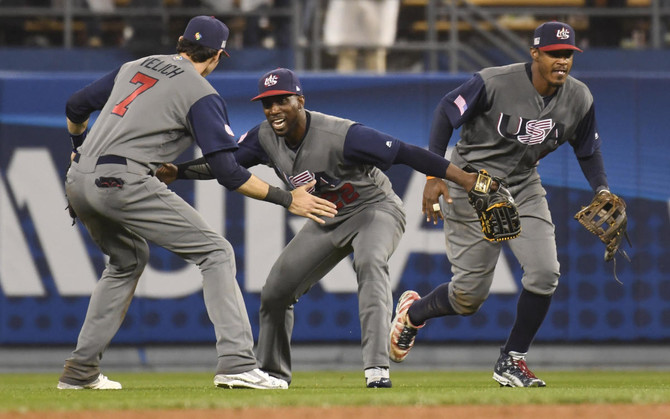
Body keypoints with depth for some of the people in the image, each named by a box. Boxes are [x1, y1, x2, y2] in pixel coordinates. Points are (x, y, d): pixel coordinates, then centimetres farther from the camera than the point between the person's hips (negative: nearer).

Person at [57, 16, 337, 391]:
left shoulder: (134, 67, 21)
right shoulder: (202, 94, 0)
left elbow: (76, 107, 29)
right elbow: (227, 172, -8)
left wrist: (79, 147, 49)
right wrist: (286, 199, -1)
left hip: (78, 183, 8)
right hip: (123, 183, -8)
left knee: (128, 260, 31)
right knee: (216, 252, -1)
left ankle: (81, 370, 26)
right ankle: (237, 363, -16)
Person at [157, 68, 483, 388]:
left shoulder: (342, 136, -32)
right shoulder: (264, 138, -12)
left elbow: (406, 153, -33)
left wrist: (465, 179, -38)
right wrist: (176, 172, -20)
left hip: (375, 209, -7)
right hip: (326, 221, 7)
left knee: (370, 262, -37)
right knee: (275, 291, 3)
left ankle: (376, 369, -43)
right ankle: (272, 374, 26)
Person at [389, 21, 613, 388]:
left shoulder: (579, 99, -7)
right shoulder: (494, 83, -23)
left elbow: (587, 149, 8)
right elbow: (446, 111, -14)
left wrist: (602, 190, -9)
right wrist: (434, 176, -19)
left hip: (524, 188, 5)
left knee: (544, 272, -13)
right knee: (470, 293, -1)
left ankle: (512, 361, 6)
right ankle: (413, 312, 32)